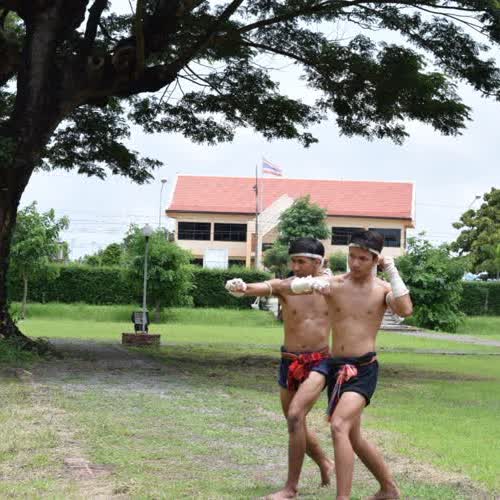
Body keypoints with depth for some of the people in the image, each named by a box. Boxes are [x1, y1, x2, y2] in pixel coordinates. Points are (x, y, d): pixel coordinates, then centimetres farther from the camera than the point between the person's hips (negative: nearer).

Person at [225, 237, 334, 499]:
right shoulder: (283, 286, -7)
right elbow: (260, 288, -26)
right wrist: (240, 287, -48)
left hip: (319, 362, -3)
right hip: (290, 362, 3)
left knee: (295, 416, -21)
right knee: (296, 423, 16)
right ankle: (325, 464, 44)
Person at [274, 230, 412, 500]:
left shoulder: (383, 288, -2)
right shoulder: (333, 283, 0)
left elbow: (405, 310, -24)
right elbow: (280, 287, -7)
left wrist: (392, 271, -18)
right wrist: (309, 283, -27)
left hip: (364, 368, -5)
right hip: (337, 367, 5)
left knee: (339, 426, -26)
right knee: (353, 438, 18)